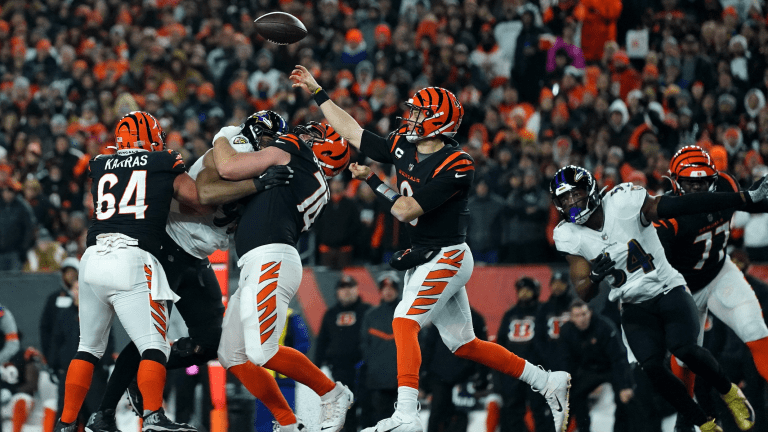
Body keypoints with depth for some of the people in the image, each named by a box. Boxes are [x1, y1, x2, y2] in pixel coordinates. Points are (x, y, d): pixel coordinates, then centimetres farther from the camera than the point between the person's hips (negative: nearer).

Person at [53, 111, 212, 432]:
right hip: (132, 260, -5)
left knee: (89, 347, 17)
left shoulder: (101, 167, 20)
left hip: (92, 259, 5)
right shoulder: (165, 165, 10)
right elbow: (203, 204, 13)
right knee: (154, 346, -6)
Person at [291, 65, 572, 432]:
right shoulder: (403, 148, 4)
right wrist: (315, 91, 10)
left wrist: (371, 181, -10)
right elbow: (353, 134, 10)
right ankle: (549, 383, 19)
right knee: (462, 344, 11)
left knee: (404, 322, -21)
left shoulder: (455, 165, -20)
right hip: (423, 259, 9)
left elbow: (407, 210, -23)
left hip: (446, 257, -9)